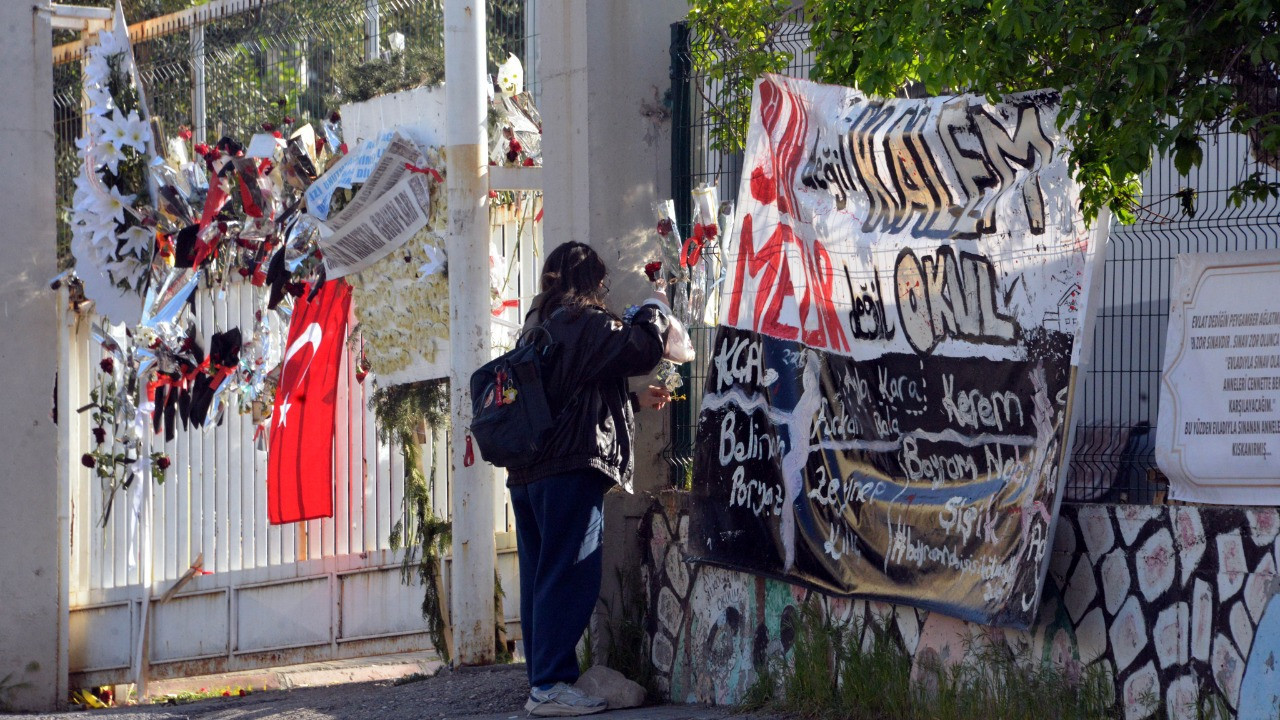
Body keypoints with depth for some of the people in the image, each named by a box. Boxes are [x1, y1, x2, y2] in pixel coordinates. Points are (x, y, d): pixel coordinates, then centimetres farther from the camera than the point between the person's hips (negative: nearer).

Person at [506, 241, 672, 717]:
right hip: (571, 470, -9)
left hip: (527, 474, 9)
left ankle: (542, 680, 13)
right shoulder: (585, 323, -8)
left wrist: (637, 400, 31)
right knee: (569, 578, -8)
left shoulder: (538, 328, 20)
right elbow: (641, 351, -16)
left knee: (541, 581, 11)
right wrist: (654, 310, 4)